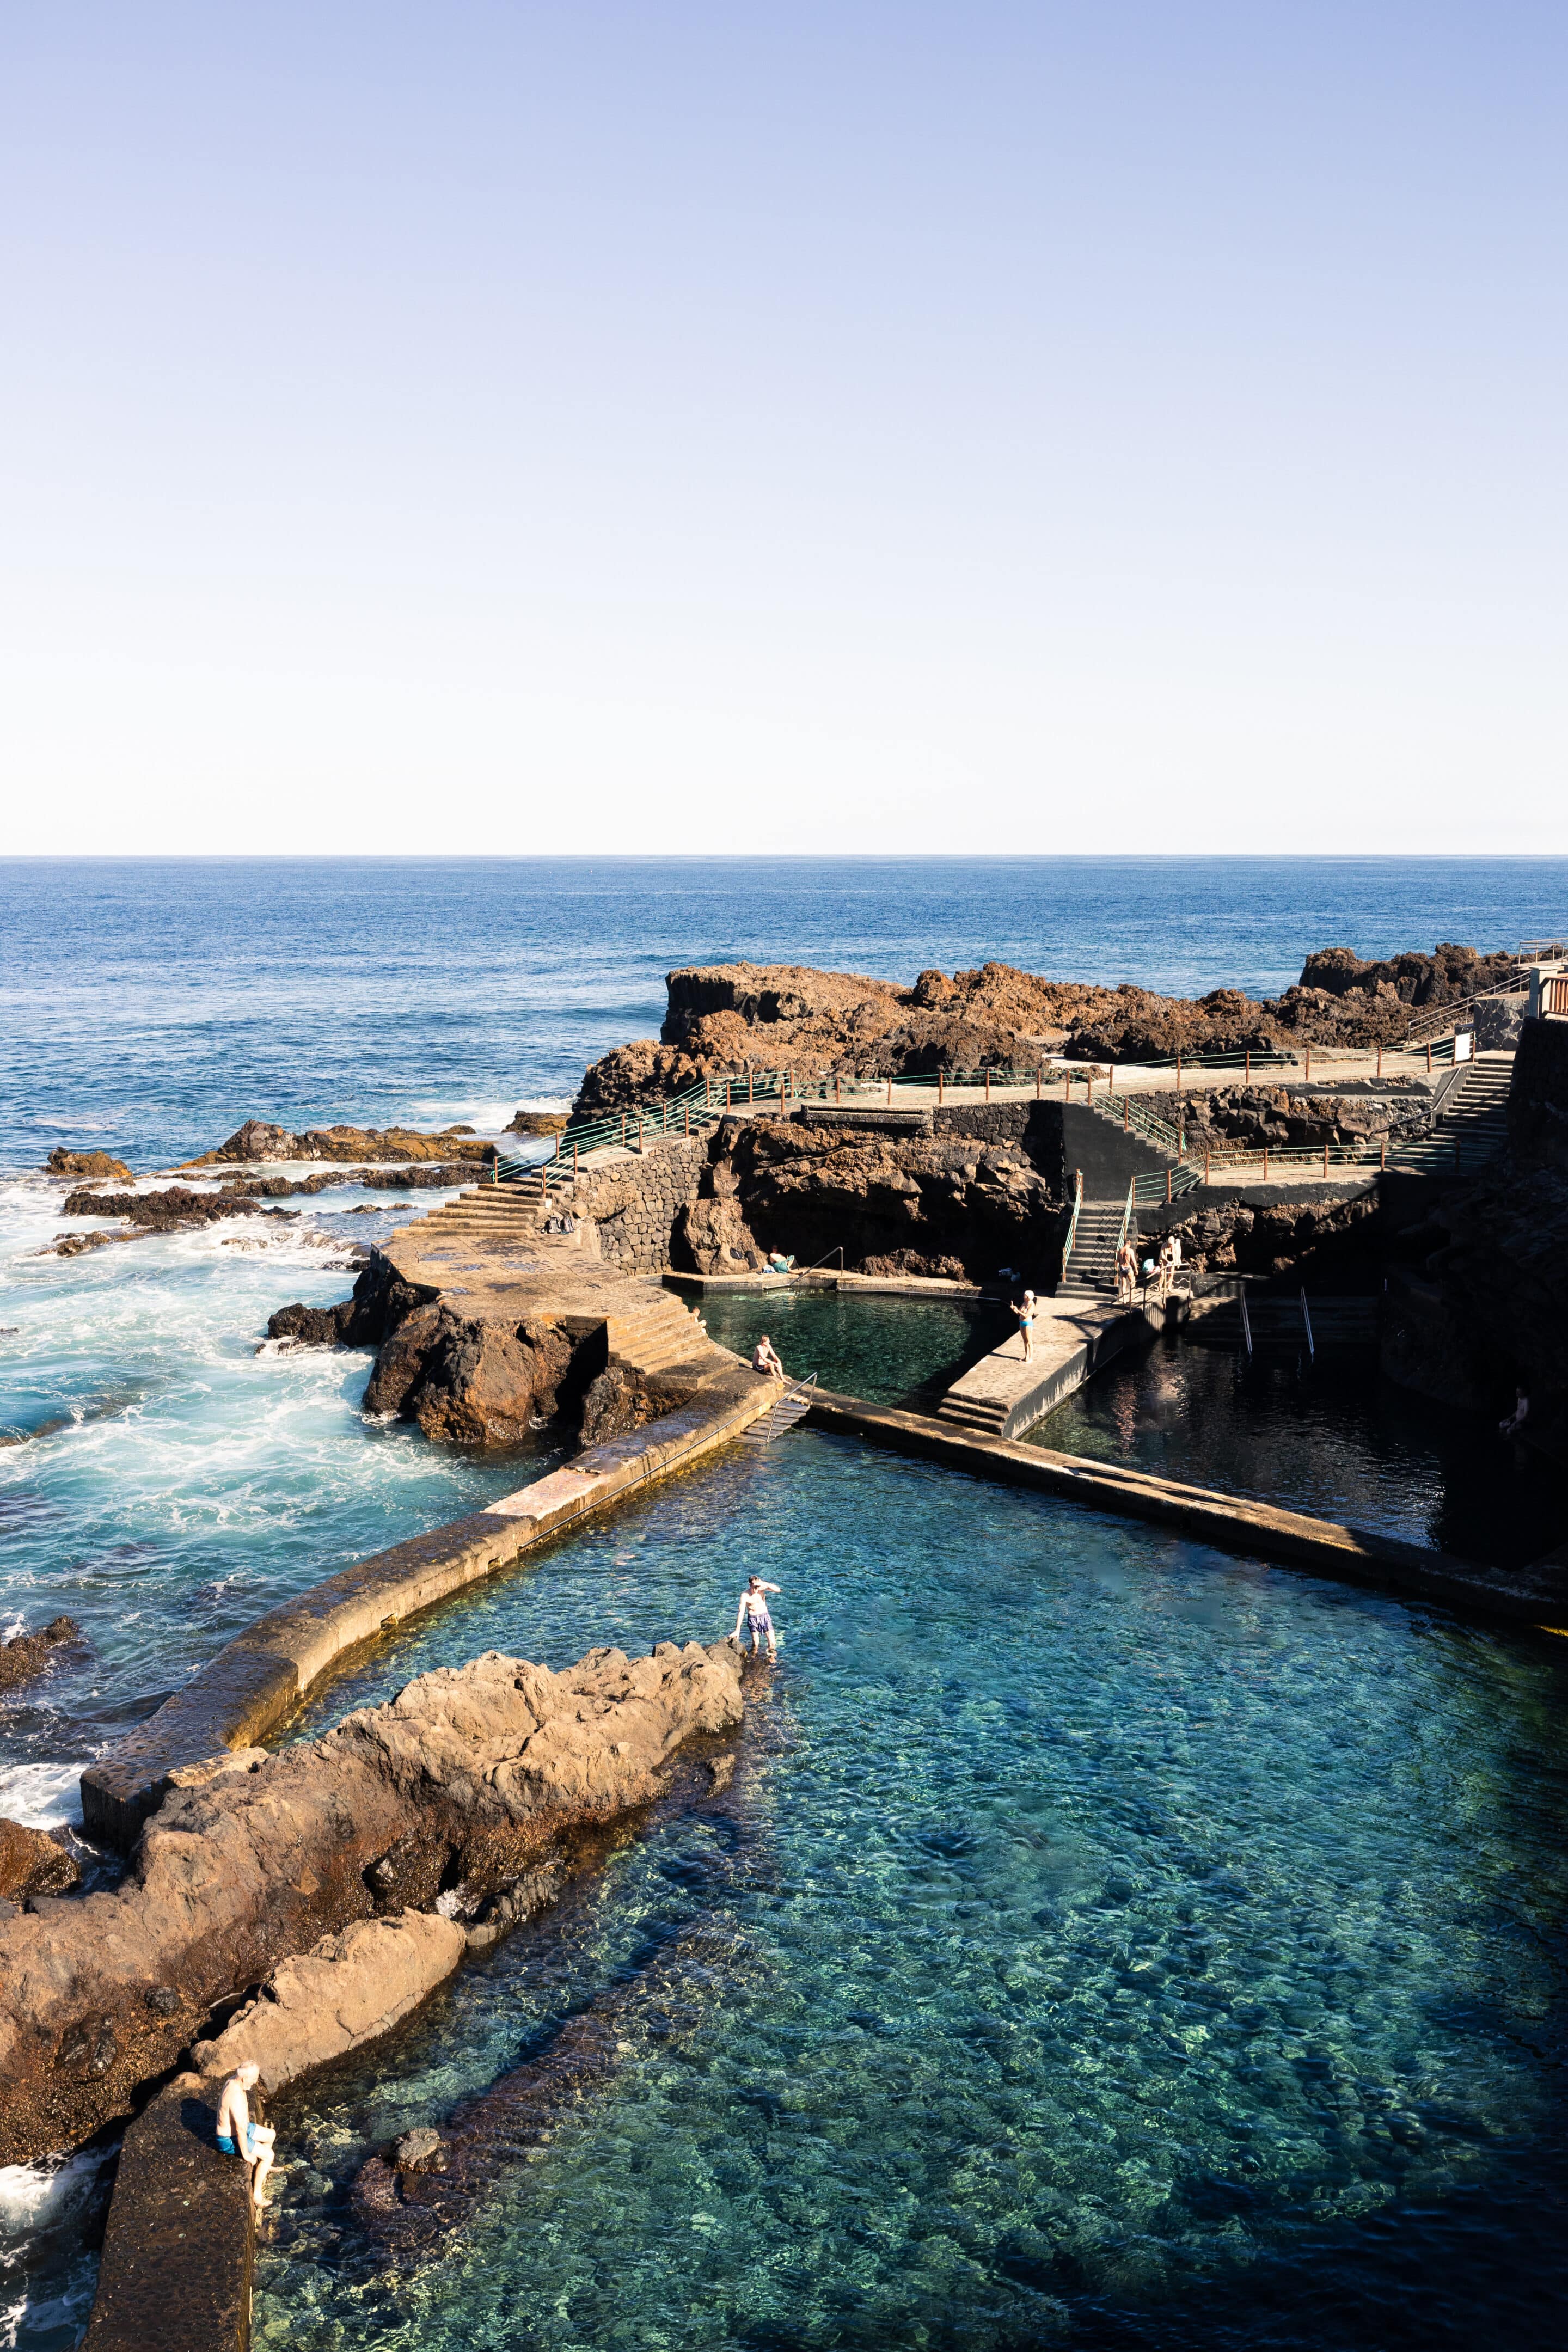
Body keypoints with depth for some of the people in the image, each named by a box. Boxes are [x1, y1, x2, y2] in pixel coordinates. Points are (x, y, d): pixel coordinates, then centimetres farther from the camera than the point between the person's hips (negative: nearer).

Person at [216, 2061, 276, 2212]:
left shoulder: (233, 2081, -6)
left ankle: (263, 2166, 44)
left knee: (271, 2135, 20)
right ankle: (256, 2195, -2)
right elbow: (240, 2129, -31)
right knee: (268, 2155, -12)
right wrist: (246, 2154, -22)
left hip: (239, 2127, 10)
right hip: (229, 2140, -10)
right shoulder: (237, 2097, -36)